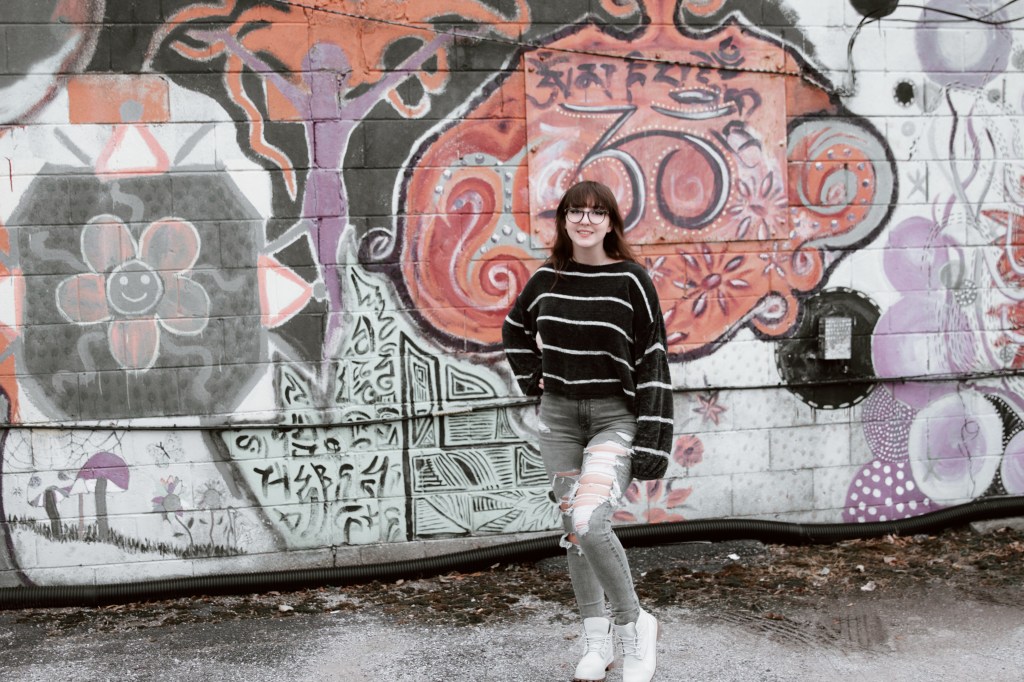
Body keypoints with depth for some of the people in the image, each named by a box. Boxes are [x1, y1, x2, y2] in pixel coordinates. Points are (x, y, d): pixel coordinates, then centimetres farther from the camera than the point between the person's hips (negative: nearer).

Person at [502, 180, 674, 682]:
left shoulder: (631, 280, -8)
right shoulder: (546, 279, 5)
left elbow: (652, 361, -9)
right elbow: (514, 330, 25)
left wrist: (652, 442, -13)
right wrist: (532, 377, 9)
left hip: (615, 416, -5)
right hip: (559, 415, 5)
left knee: (591, 523, -22)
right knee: (572, 528, 8)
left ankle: (633, 623, 0)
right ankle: (597, 640, 22)